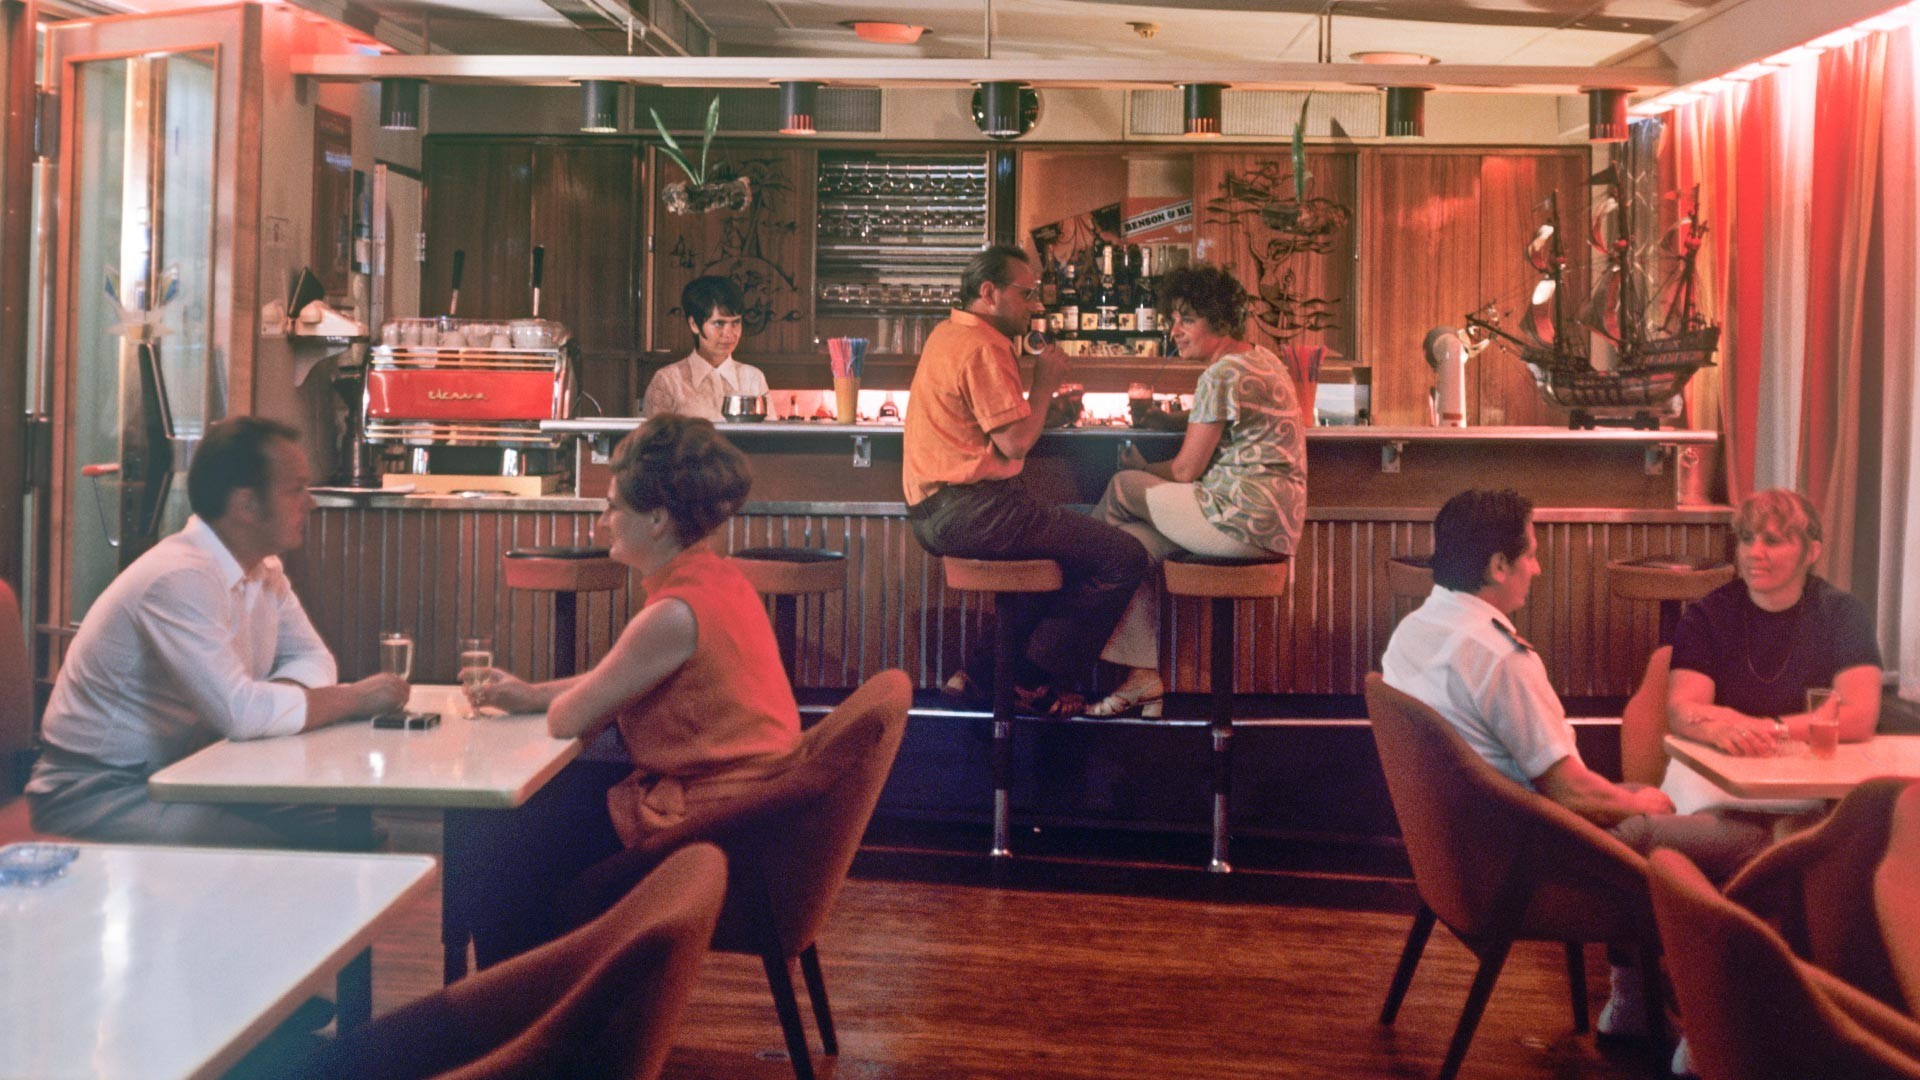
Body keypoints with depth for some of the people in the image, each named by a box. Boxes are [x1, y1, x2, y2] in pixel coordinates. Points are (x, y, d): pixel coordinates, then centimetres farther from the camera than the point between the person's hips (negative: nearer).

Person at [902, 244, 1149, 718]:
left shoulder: (947, 335, 20)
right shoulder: (984, 347, -13)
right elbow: (1014, 442, -17)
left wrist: (1043, 397, 12)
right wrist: (1045, 385, -3)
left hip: (935, 511, 11)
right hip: (970, 509, -11)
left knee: (1073, 543, 31)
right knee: (1124, 557, -10)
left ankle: (985, 669, 22)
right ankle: (1039, 681, 2)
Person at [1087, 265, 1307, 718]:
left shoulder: (1222, 375, -14)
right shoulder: (1262, 359, 17)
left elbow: (1187, 470, -10)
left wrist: (1139, 471, 9)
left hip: (1243, 520, -10)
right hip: (1274, 523, 10)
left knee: (1121, 487, 2)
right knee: (1132, 539, 7)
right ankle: (1144, 678, 3)